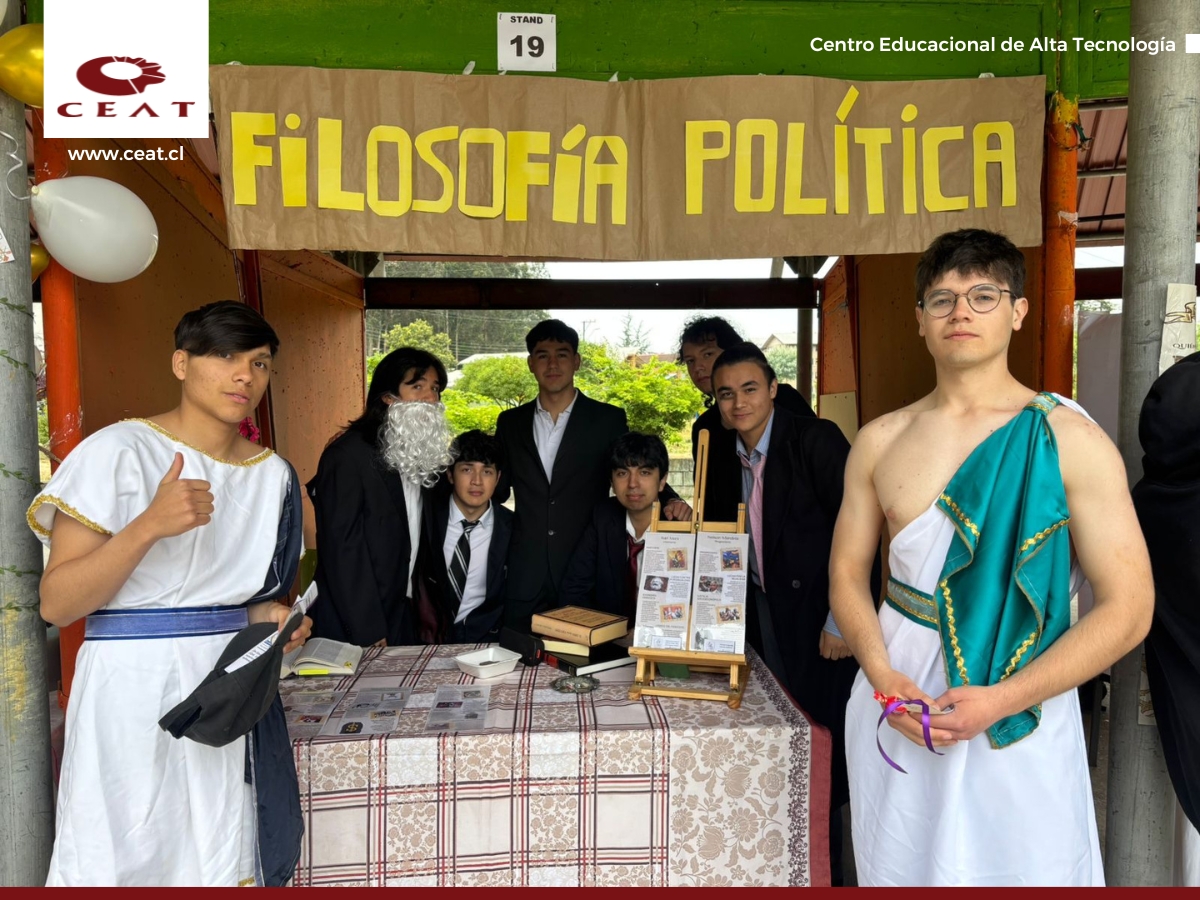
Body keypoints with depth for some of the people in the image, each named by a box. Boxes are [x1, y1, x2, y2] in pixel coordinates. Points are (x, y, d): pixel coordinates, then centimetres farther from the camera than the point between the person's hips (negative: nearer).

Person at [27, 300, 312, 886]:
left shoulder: (273, 474, 6)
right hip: (133, 689, -4)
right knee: (126, 861, 5)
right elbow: (56, 604, -13)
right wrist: (150, 525, -25)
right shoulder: (117, 452, -9)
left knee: (227, 861, 10)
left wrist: (267, 615, -3)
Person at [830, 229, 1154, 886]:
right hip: (896, 705, 3)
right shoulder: (879, 441, 2)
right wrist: (882, 674, -11)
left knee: (1023, 867, 12)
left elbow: (1127, 609, -9)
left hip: (1020, 713, -2)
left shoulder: (1069, 441, -8)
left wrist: (1001, 699, -17)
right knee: (898, 870, 18)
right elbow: (848, 570, 5)